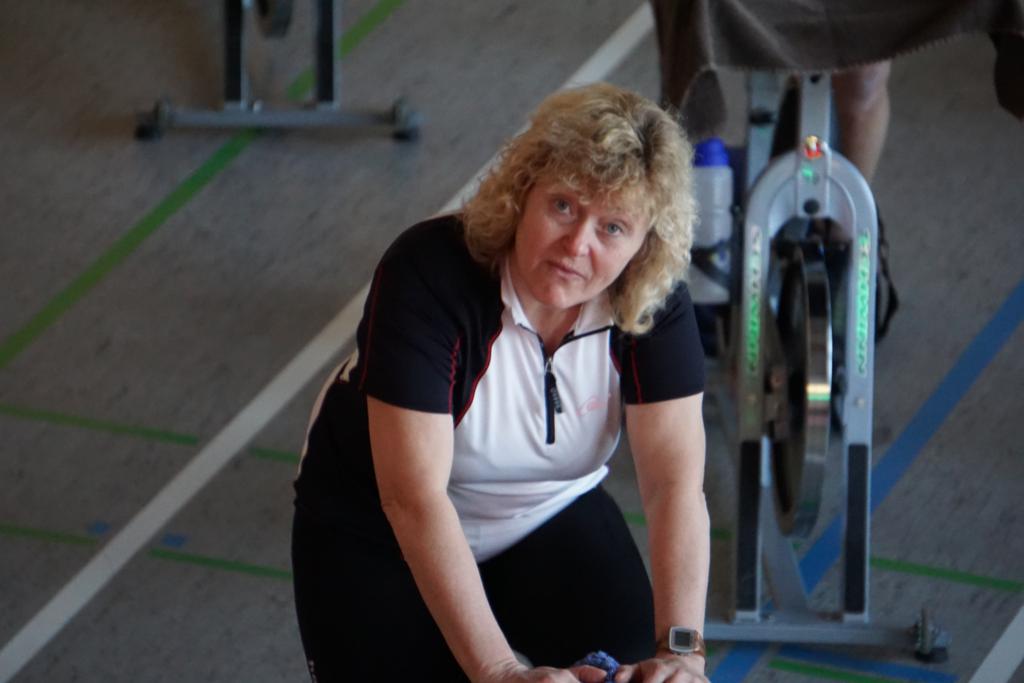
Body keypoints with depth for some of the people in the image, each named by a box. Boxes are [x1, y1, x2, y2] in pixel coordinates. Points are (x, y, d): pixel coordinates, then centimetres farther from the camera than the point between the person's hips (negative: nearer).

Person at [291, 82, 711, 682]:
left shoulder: (654, 301, -20)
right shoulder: (430, 273, -32)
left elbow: (677, 481, -25)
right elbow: (415, 495, -37)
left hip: (550, 519, 3)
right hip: (382, 532, -2)